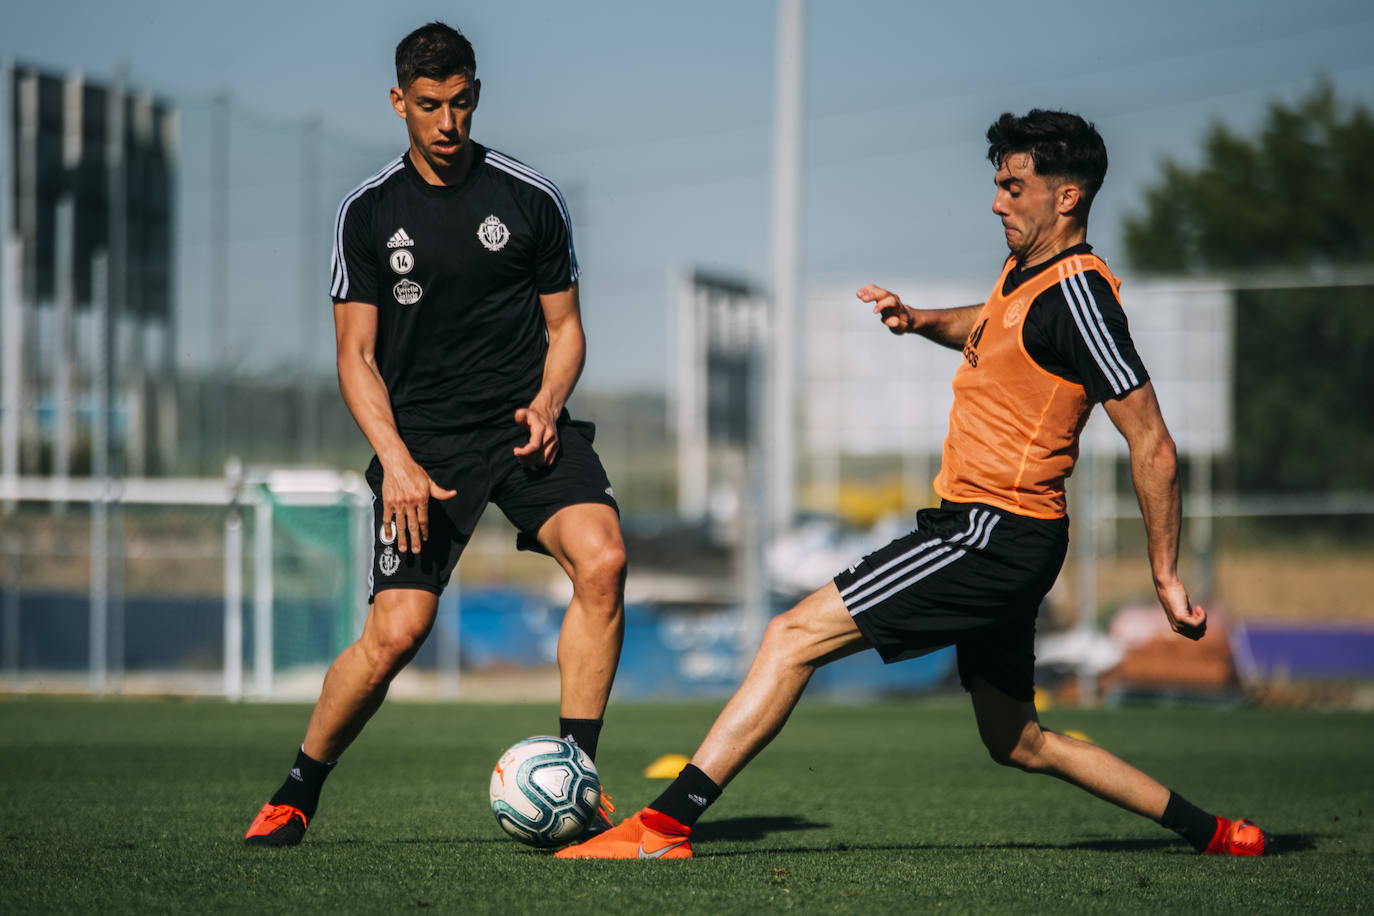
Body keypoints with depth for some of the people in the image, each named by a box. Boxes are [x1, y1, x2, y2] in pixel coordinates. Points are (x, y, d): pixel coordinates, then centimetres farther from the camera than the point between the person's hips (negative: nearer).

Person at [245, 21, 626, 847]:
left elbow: (564, 326, 12)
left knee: (602, 557, -25)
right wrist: (396, 460, -12)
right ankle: (298, 793, 9)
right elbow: (357, 355, 2)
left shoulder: (532, 200, 2)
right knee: (398, 629, -14)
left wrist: (546, 405, -9)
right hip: (424, 435, -1)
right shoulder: (369, 213, 1)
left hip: (525, 424, 1)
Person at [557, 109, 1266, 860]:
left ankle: (664, 826, -19)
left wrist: (1165, 576, -15)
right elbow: (988, 327, 36)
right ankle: (1211, 833, 27)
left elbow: (1153, 446, -16)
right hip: (992, 532, 10)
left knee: (795, 635, -14)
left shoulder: (1074, 293, -16)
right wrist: (918, 319, 15)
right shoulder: (1025, 270, 11)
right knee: (1018, 744, 19)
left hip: (993, 534, -10)